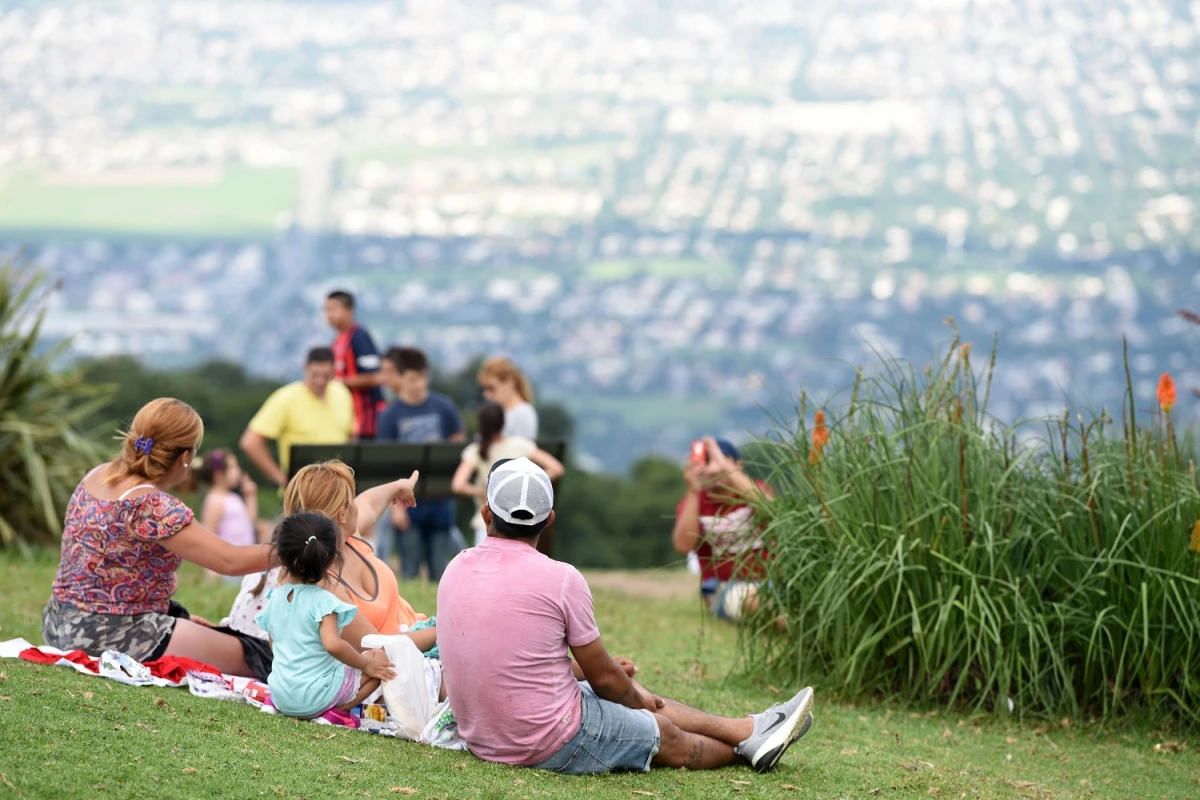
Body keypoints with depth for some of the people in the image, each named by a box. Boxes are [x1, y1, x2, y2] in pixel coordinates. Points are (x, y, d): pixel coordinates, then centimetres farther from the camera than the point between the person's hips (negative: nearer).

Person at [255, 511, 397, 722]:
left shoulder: (275, 597, 5)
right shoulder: (323, 600, -16)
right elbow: (332, 644, -30)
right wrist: (365, 664, -14)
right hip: (315, 698, -8)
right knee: (378, 661, 3)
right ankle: (335, 711, -9)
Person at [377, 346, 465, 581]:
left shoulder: (444, 407, 2)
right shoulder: (391, 415, -2)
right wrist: (396, 505, -8)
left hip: (440, 499, 1)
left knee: (440, 569, 5)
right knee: (409, 570, 3)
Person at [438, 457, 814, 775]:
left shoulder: (456, 571, 2)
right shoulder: (561, 579, -18)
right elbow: (604, 679, -6)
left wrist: (594, 665, 28)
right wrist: (638, 698, 16)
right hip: (550, 745, -7)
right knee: (666, 734, 17)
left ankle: (749, 730, 35)